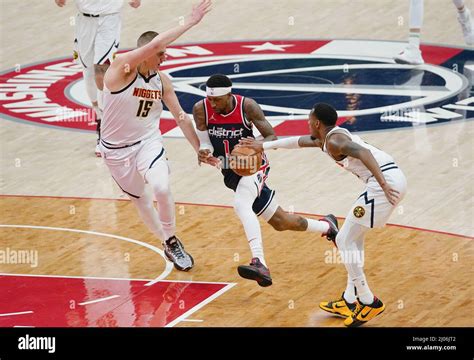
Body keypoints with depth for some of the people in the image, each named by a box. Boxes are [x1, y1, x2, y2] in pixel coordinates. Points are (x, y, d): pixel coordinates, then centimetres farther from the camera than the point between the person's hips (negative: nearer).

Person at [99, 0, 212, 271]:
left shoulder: (162, 80, -6)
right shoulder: (122, 68, -23)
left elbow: (180, 116, 6)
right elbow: (154, 44, -39)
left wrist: (199, 149, 7)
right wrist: (190, 23, -37)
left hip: (148, 141, 2)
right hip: (116, 148, -2)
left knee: (162, 188, -24)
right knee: (140, 199, 13)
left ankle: (172, 242, -3)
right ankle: (168, 245, 33)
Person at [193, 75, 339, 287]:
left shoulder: (247, 106, -19)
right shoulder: (201, 109, -12)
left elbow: (271, 137, -13)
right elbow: (205, 143, -9)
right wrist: (203, 153, -33)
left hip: (253, 166, -5)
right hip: (231, 174, 5)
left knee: (241, 204, -37)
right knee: (280, 222, 15)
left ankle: (259, 264, -48)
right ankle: (327, 227, 43)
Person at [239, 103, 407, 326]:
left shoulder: (333, 141, -6)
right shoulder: (329, 137, 24)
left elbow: (363, 153, -24)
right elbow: (299, 141, 40)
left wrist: (383, 184, -32)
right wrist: (264, 146, 46)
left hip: (386, 181, -10)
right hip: (394, 177, 10)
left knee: (344, 241, -2)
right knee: (353, 237, 22)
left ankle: (369, 303, 0)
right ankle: (350, 301, 25)